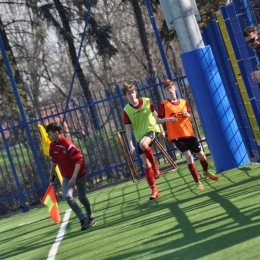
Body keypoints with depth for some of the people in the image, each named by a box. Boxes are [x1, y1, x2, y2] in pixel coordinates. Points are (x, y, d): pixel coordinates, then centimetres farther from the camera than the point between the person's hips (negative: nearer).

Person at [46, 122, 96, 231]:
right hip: (66, 176, 5)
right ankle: (84, 219, -8)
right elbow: (53, 160, 14)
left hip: (79, 174, -5)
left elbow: (79, 160, -28)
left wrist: (74, 177, -34)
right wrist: (51, 174, 20)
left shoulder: (68, 144, -25)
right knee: (68, 196, -17)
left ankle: (90, 217, 35)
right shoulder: (52, 146, -4)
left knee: (82, 198, 8)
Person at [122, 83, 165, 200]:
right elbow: (128, 128, -5)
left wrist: (161, 129, 12)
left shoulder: (147, 101, -4)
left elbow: (155, 115, 9)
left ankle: (155, 167, -14)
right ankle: (154, 191, 10)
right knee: (146, 164, 1)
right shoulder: (126, 110, -6)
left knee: (143, 144, -36)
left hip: (152, 130, -2)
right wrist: (131, 144, -11)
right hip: (139, 137, 2)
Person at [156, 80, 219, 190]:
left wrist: (187, 115, -6)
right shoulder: (164, 104, -6)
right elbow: (157, 120, -7)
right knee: (188, 156, -16)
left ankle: (206, 172, 42)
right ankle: (198, 182, -4)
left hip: (189, 133, 4)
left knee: (201, 154, 11)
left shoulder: (183, 102, 6)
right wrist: (168, 119, -25)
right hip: (176, 136, -4)